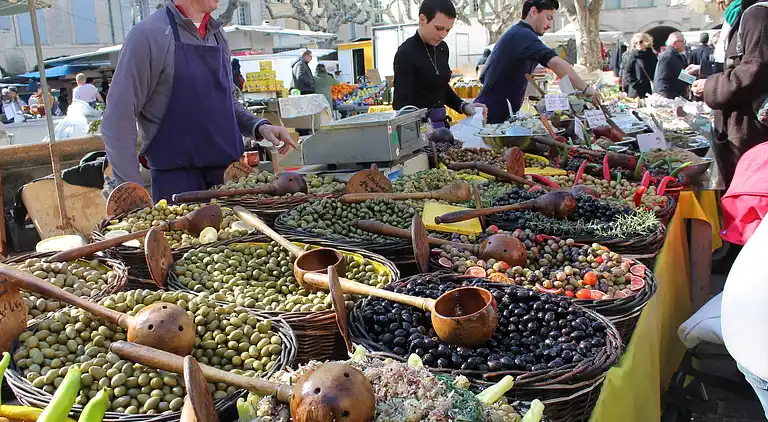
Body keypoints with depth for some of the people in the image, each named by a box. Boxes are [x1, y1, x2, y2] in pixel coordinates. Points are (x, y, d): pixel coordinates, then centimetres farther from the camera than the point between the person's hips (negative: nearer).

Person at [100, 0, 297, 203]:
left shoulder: (218, 35, 10)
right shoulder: (148, 34, -9)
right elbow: (118, 120, -11)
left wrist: (259, 126, 2)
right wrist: (134, 193, -14)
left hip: (227, 172, 6)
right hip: (176, 178, -6)